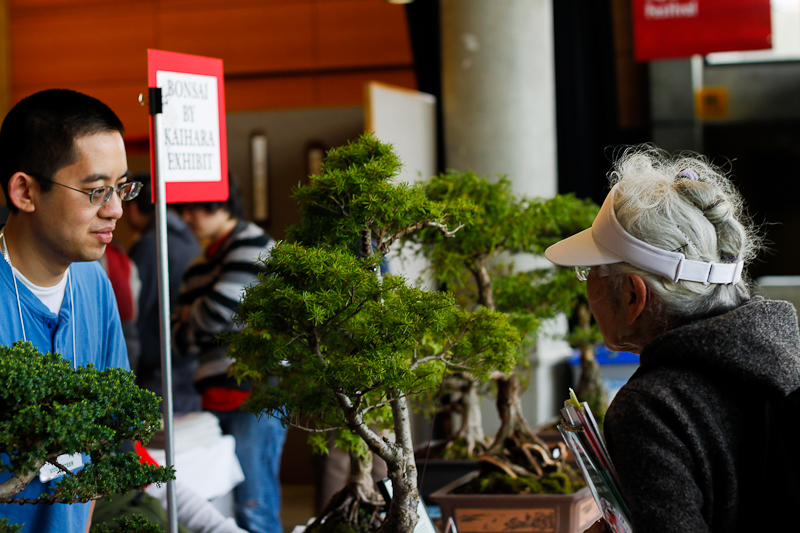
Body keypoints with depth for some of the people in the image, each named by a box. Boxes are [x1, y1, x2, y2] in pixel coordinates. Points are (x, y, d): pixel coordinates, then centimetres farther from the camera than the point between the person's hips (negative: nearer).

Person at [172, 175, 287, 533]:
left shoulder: (251, 245, -4)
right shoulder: (200, 265, 21)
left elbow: (218, 310, -13)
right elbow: (181, 339, 19)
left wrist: (193, 317, 8)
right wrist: (202, 329, -2)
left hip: (257, 394, -8)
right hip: (218, 398, 8)